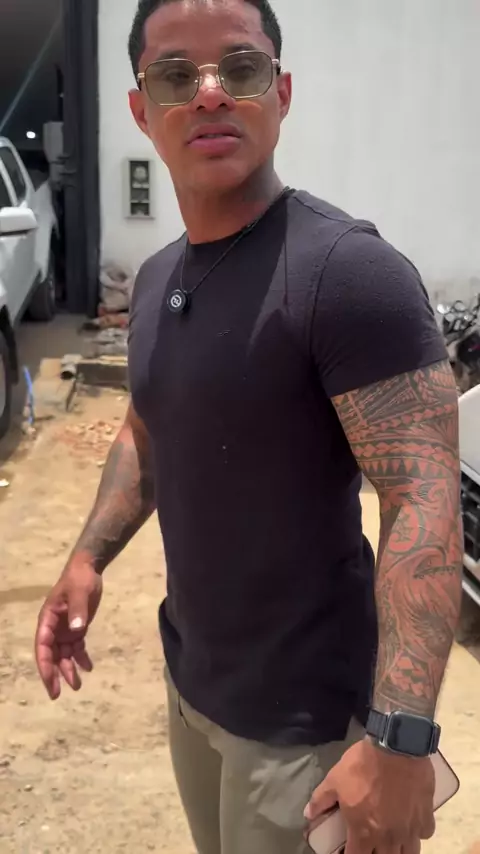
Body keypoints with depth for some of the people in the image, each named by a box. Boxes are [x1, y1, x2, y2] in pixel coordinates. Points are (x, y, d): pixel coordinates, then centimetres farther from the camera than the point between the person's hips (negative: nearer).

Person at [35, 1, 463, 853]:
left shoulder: (348, 270, -22)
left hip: (305, 713, -7)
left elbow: (425, 501, -26)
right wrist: (88, 558, 4)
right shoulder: (157, 277, 4)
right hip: (190, 676, 8)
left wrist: (400, 735, -31)